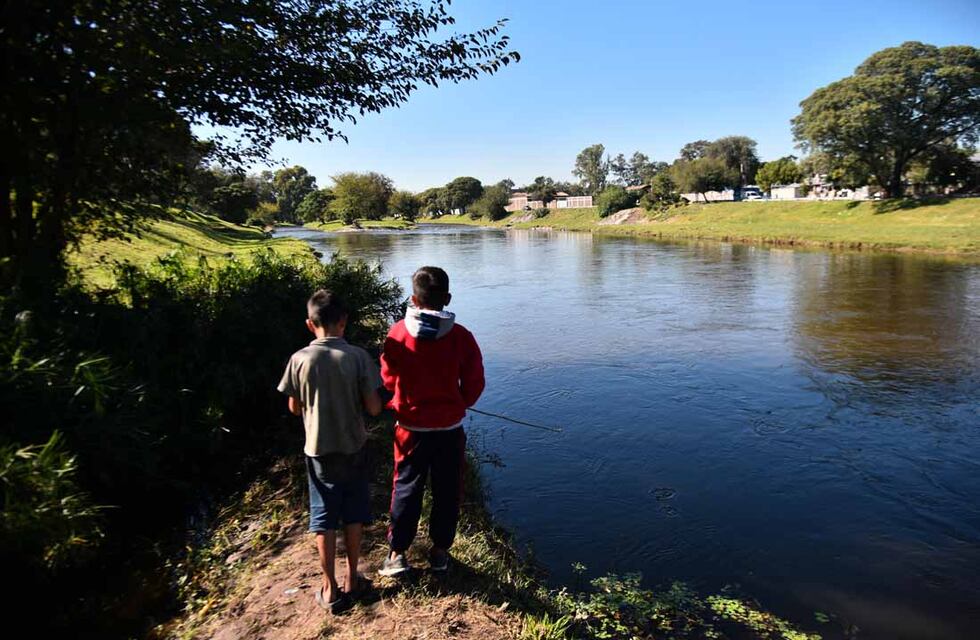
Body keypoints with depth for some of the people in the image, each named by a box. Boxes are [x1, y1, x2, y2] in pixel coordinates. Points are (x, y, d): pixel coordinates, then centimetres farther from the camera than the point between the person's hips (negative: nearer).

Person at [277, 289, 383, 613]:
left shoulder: (300, 359, -11)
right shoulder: (358, 356, -14)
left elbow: (295, 408, -1)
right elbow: (373, 408, -12)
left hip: (318, 450, 1)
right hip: (353, 448, 0)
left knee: (324, 520, 13)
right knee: (353, 517, 16)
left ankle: (330, 589, 22)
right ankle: (352, 581, 29)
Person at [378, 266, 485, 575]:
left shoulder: (398, 334, -11)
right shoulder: (460, 336, -13)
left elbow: (389, 378, 1)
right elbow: (474, 385, -6)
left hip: (411, 427, 1)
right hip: (450, 427, 0)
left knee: (406, 489, 15)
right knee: (447, 490, 15)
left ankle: (397, 553, 20)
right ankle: (440, 551, 26)